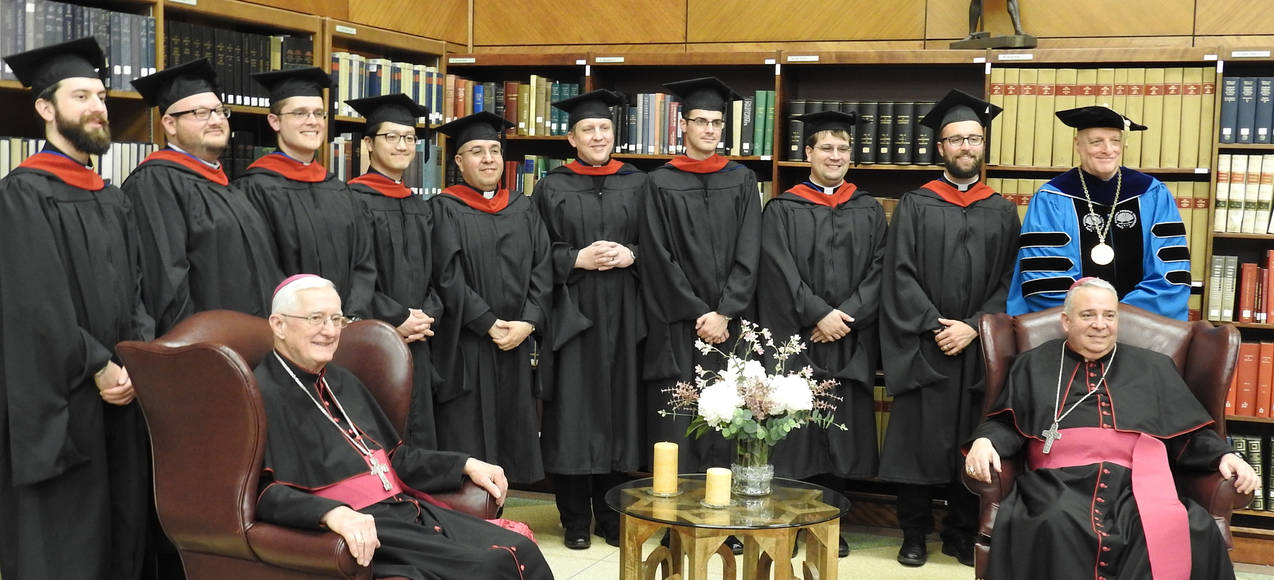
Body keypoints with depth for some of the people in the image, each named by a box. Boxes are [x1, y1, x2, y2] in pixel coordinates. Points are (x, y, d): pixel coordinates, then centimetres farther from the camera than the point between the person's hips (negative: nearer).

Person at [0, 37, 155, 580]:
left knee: (121, 533, 10)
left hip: (120, 393, 7)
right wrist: (99, 367, -14)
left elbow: (134, 290, 12)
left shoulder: (111, 198, 16)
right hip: (60, 402, -7)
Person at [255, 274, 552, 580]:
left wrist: (465, 464, 18)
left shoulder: (342, 382, 19)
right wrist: (333, 513, -37)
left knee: (520, 550, -9)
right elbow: (263, 491, -22)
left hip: (407, 509, 8)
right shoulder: (264, 395, -8)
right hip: (363, 532, -8)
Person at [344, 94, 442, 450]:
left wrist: (426, 316, -2)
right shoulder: (353, 200, -6)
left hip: (415, 341, 7)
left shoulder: (420, 208, 16)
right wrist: (397, 318, -14)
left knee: (418, 435, 8)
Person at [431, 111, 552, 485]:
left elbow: (542, 270, 6)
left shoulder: (523, 209, 14)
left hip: (518, 345, 5)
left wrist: (528, 322, -9)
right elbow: (447, 275, -10)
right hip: (465, 347, -4)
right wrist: (490, 324, -15)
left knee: (510, 438, 6)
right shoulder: (445, 209, 0)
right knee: (466, 444, -5)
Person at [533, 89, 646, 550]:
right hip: (571, 311, -1)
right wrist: (578, 259, -14)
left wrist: (629, 255, -10)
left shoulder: (637, 185, 10)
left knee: (618, 405, 4)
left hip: (623, 313, 2)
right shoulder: (552, 188, 6)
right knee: (574, 410, -2)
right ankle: (575, 519, 7)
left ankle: (612, 516, 15)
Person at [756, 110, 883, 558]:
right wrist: (819, 314, -16)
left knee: (840, 429, 4)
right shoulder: (782, 210, 3)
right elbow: (780, 272, -7)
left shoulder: (869, 212, 11)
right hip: (794, 337, -2)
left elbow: (878, 271, 3)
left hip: (850, 342, 3)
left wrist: (846, 316, -11)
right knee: (794, 429, -3)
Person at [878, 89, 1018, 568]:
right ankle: (914, 535, 11)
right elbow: (900, 275, -3)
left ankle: (961, 534, 18)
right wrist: (935, 326, -13)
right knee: (918, 437, 1)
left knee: (970, 442, 6)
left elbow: (1008, 282, 4)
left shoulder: (1002, 212, 10)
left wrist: (972, 327, -10)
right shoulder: (914, 205, 4)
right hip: (922, 347, -2)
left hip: (978, 347, 2)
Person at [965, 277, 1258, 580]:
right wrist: (984, 441, -6)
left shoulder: (1154, 369, 26)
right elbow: (1005, 425, 16)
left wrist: (1224, 456, 3)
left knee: (1195, 531, -31)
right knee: (1055, 527, -38)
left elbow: (1189, 435, 22)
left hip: (1137, 485, 2)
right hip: (1059, 485, -1)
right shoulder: (1034, 366, 23)